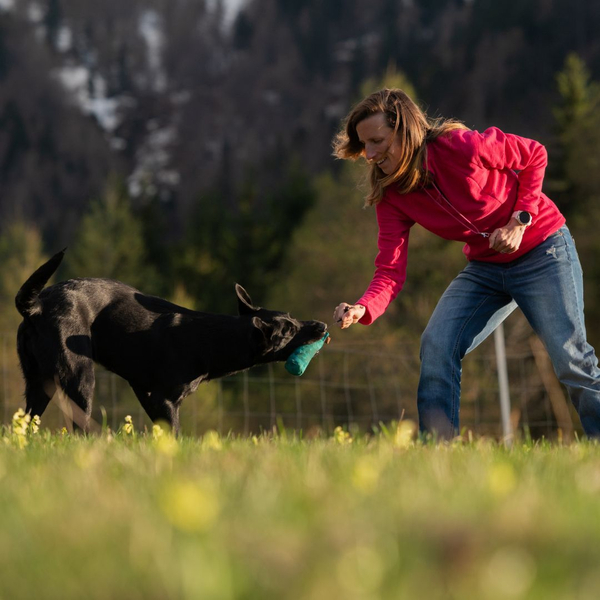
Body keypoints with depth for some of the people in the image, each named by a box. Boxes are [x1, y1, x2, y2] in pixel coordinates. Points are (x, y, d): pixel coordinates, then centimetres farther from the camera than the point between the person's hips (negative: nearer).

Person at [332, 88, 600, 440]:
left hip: (542, 252, -5)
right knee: (436, 345, -14)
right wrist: (363, 309, -36)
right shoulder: (391, 197, -10)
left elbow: (535, 156, -11)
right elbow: (390, 271, -16)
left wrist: (519, 222, -19)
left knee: (572, 361, -10)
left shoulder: (462, 147, -26)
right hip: (484, 267, 5)